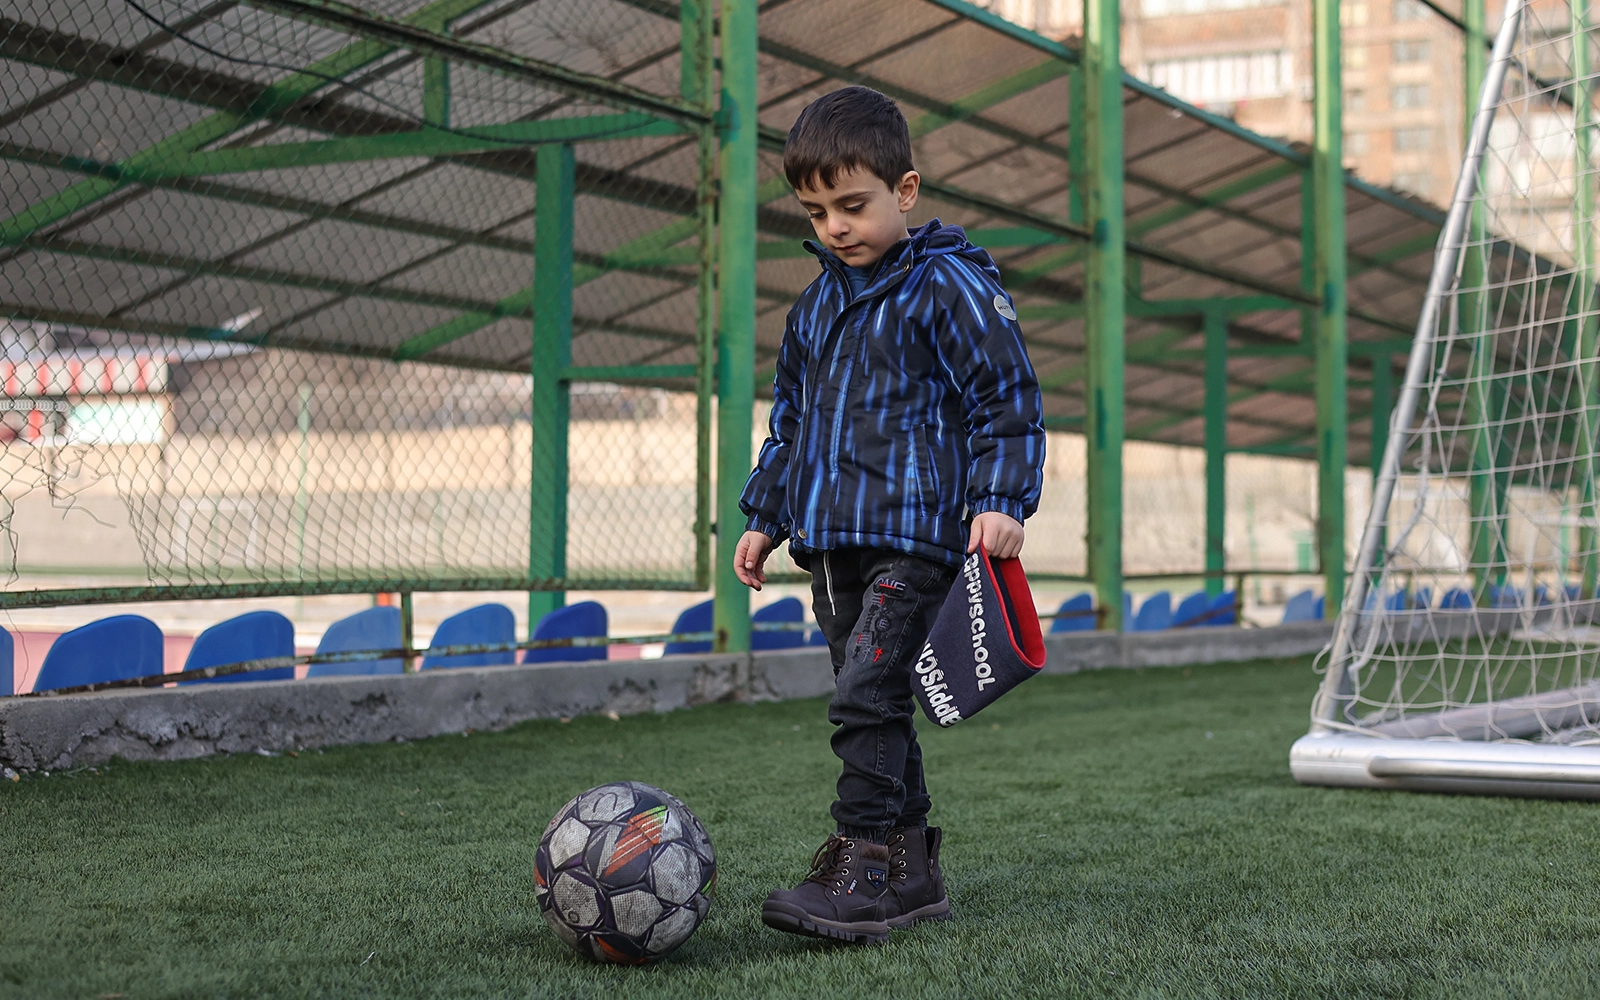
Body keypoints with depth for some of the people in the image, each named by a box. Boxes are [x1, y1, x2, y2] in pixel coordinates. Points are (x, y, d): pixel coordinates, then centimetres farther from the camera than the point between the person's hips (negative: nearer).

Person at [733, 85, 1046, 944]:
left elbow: (1007, 400, -7)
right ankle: (911, 868, 18)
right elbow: (789, 421, 26)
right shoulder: (817, 306, 18)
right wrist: (764, 517, 23)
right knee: (871, 707, 10)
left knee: (867, 696, -17)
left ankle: (871, 868, -14)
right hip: (832, 542, 8)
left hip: (913, 537, -8)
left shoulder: (949, 286, -5)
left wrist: (999, 500, -16)